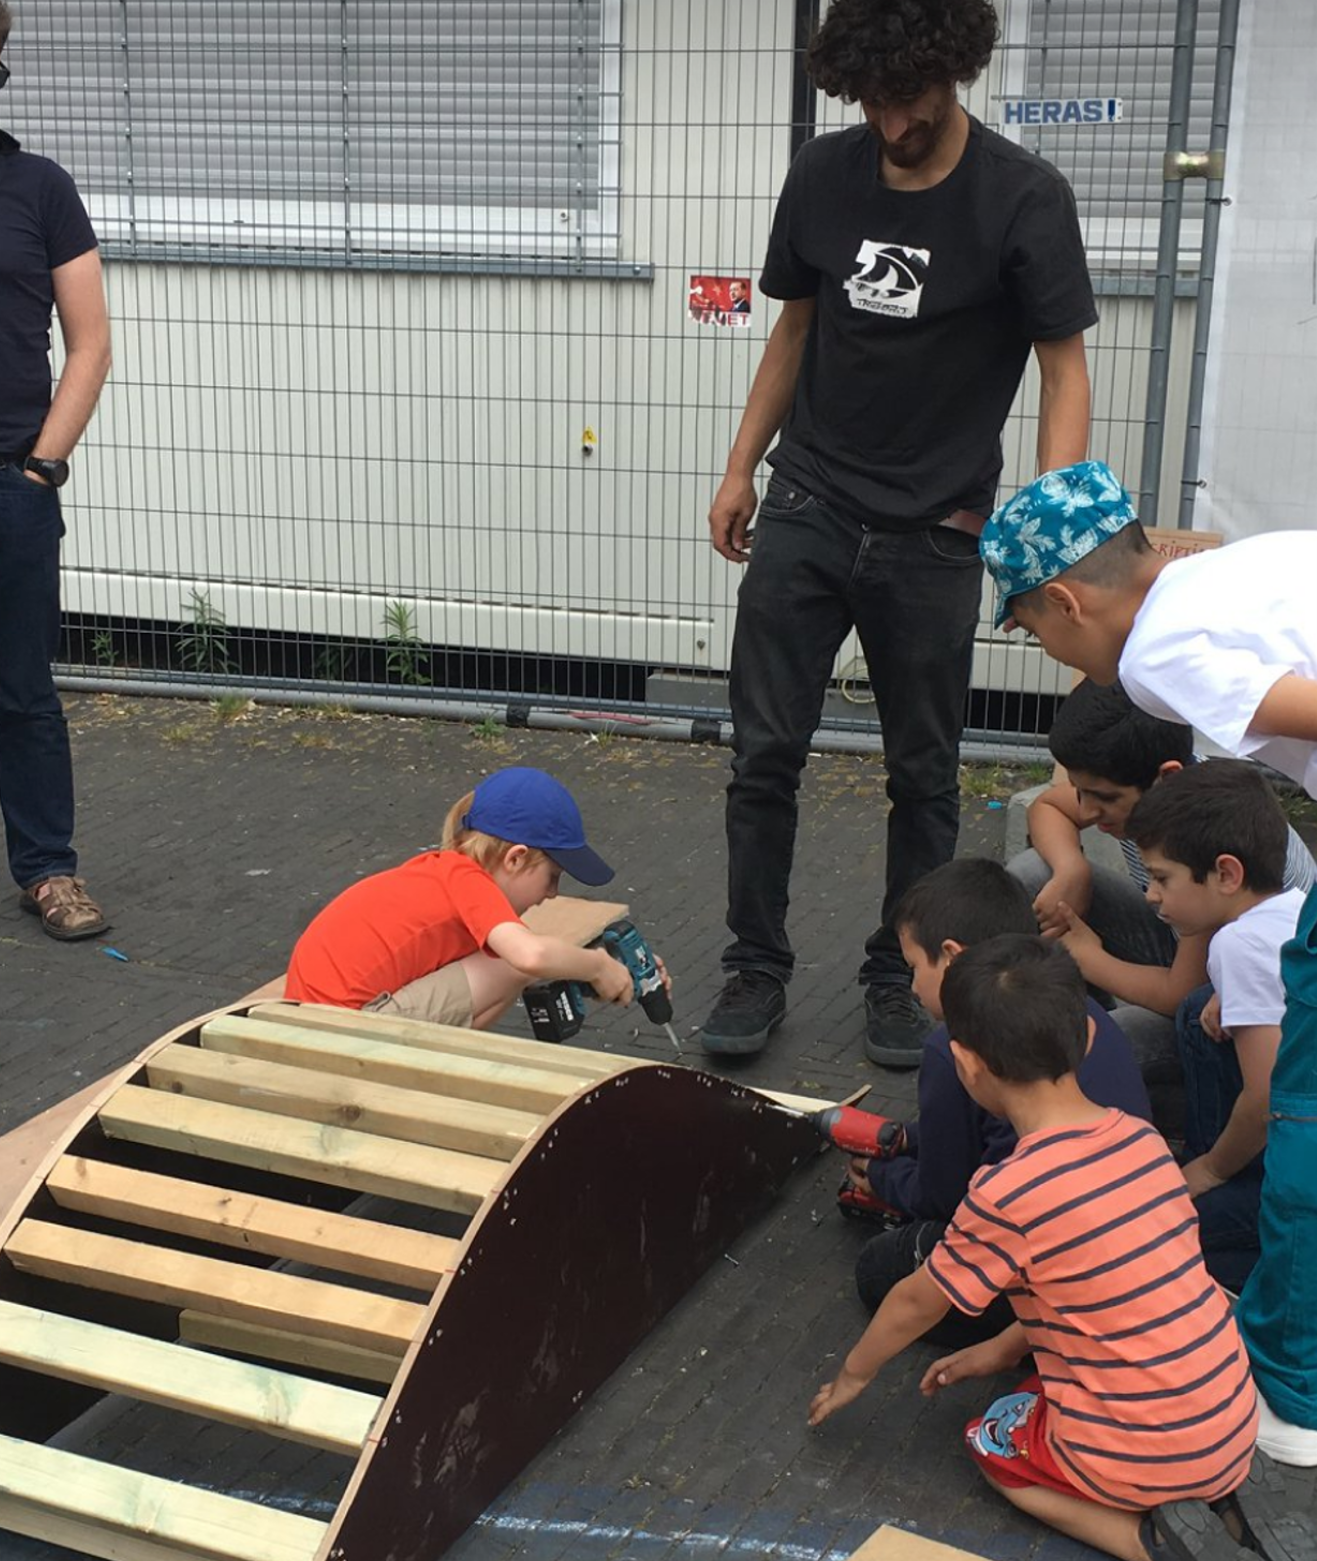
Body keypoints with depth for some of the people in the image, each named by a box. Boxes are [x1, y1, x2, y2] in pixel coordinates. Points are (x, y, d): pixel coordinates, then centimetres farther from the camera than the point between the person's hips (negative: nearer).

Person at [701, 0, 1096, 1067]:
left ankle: (901, 976, 25)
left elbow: (1065, 371, -10)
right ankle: (756, 967, 17)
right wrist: (742, 469, 11)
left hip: (934, 535, -2)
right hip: (807, 510, 3)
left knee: (923, 771, 8)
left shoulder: (1023, 199, -10)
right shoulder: (824, 175, 1)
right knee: (766, 750, 2)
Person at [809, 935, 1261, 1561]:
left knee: (990, 1443, 22)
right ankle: (1184, 1505, 10)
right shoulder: (1142, 1139, -2)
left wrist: (853, 1374, 15)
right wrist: (1007, 1346, 22)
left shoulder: (1006, 1194, -21)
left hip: (1143, 1458, -6)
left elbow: (916, 1304, -3)